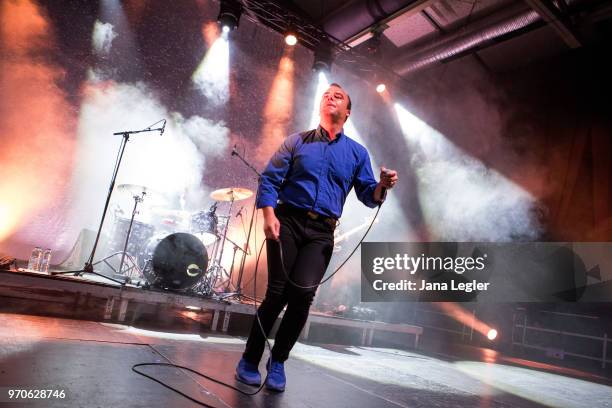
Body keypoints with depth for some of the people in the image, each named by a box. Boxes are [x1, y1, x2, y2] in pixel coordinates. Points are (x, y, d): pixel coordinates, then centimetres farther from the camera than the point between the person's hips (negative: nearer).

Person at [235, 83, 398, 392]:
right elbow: (270, 179, 4)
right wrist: (269, 214, -12)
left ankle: (278, 361, 9)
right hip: (287, 221, 0)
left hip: (321, 233, 1)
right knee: (278, 292, -6)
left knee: (303, 293, -14)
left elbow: (368, 196, 9)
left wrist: (383, 186, -13)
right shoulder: (297, 142, 10)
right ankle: (249, 360, 13)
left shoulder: (357, 153, 13)